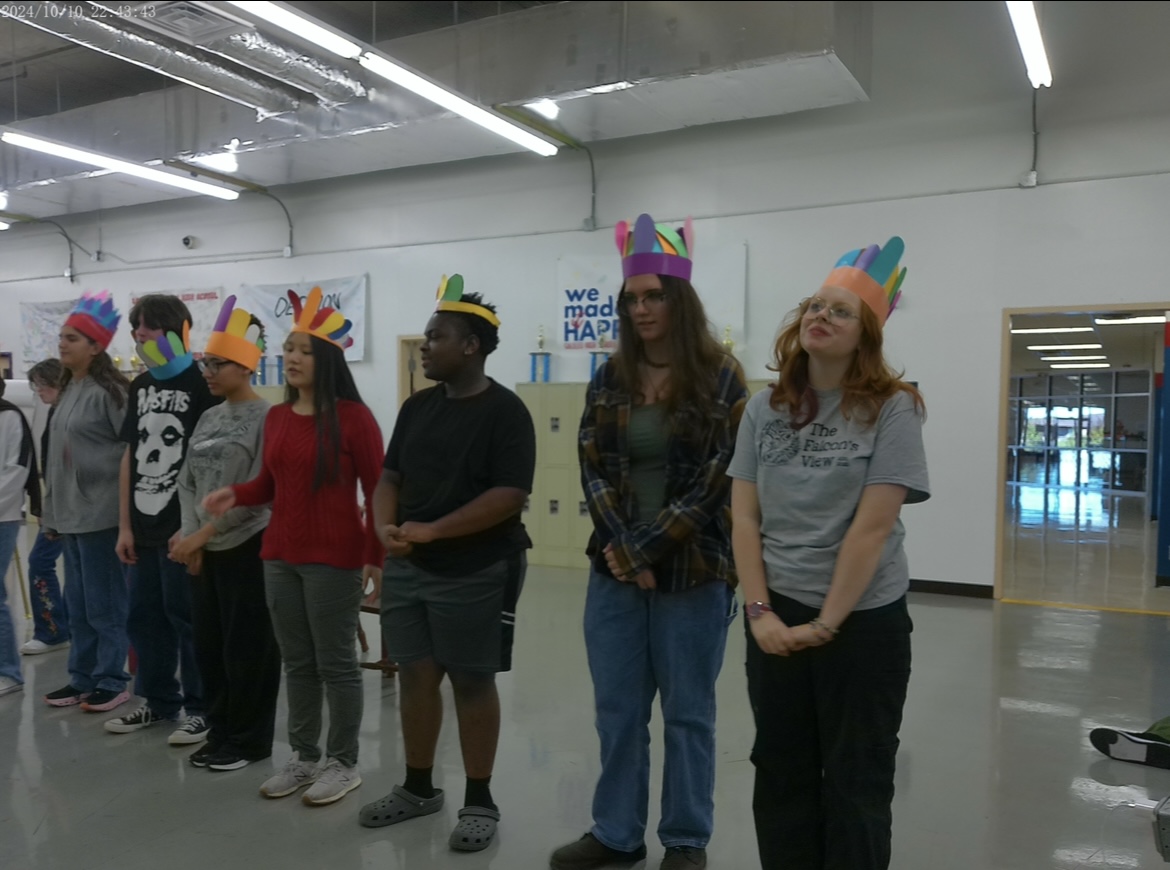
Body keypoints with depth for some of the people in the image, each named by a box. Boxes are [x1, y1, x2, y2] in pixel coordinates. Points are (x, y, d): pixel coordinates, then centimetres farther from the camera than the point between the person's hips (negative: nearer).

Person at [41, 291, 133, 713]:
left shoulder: (109, 390, -13)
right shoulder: (69, 389, 15)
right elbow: (58, 454, 18)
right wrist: (51, 511, 18)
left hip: (100, 512, -9)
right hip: (70, 512, 9)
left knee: (104, 603, 0)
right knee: (78, 604, 15)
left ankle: (111, 682, 11)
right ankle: (82, 678, 26)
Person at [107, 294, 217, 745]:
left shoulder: (201, 384, -9)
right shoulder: (140, 386, 13)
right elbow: (130, 456, 14)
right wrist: (125, 525, 10)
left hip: (183, 526, -7)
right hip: (144, 525, 7)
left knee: (186, 616, 1)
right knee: (144, 616, 14)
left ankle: (201, 708, 14)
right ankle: (158, 700, 29)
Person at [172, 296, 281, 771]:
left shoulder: (266, 417, -10)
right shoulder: (207, 418, 11)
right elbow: (187, 482, 10)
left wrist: (201, 534, -14)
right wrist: (189, 538, -3)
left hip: (247, 548, -7)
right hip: (204, 550, 7)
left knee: (248, 648, 2)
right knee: (209, 646, 12)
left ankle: (249, 740, 16)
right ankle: (220, 734, 27)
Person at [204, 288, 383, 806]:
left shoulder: (352, 417, -10)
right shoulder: (276, 417, 8)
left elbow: (377, 490, -9)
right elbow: (271, 482, 16)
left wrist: (376, 556, -11)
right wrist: (236, 494, -4)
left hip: (334, 558, -6)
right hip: (279, 556, 6)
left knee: (335, 662, 4)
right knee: (296, 662, 15)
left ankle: (344, 763, 19)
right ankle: (303, 757, 29)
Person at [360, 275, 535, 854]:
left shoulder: (504, 410, -10)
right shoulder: (417, 407, 10)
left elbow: (509, 496, -18)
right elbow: (390, 476, 13)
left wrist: (430, 530, -19)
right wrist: (386, 527, -8)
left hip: (475, 573, -6)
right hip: (407, 569, 6)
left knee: (472, 683, 4)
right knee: (415, 676, 12)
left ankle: (479, 801, 19)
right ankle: (418, 787, 30)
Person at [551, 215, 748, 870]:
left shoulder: (720, 379, -6)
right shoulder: (611, 379, 6)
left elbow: (716, 481, -11)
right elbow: (593, 470, 2)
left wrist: (645, 551, -13)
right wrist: (621, 550, -11)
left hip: (693, 571, -4)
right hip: (615, 569, 4)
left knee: (688, 713, 10)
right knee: (618, 711, 13)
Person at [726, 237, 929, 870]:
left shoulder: (892, 409, -9)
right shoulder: (766, 409, 3)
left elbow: (872, 527, -14)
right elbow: (744, 518, 0)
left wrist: (827, 621, -14)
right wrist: (759, 612, -8)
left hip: (862, 620, -3)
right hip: (777, 618, 4)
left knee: (854, 783, 10)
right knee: (780, 776, 15)